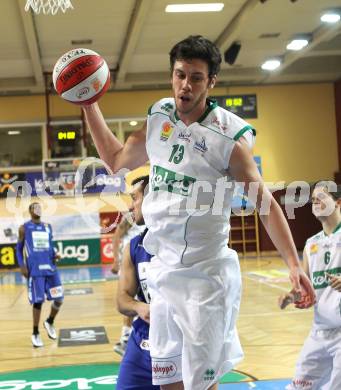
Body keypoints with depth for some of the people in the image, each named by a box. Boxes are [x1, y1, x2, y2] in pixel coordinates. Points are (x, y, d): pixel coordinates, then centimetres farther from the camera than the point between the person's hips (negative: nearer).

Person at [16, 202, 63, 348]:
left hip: (50, 268, 4)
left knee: (59, 299, 1)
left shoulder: (48, 227, 14)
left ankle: (49, 322, 28)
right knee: (38, 301, -3)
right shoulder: (24, 228, 2)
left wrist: (55, 254, -2)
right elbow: (19, 248, 5)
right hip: (35, 270, -4)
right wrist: (22, 266, -7)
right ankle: (35, 334, 11)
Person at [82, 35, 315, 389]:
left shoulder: (228, 136, -13)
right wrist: (89, 105, 16)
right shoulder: (158, 118, 4)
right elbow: (116, 160, 19)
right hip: (163, 270, 6)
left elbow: (264, 201, -11)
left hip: (205, 276, -6)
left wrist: (293, 263, -20)